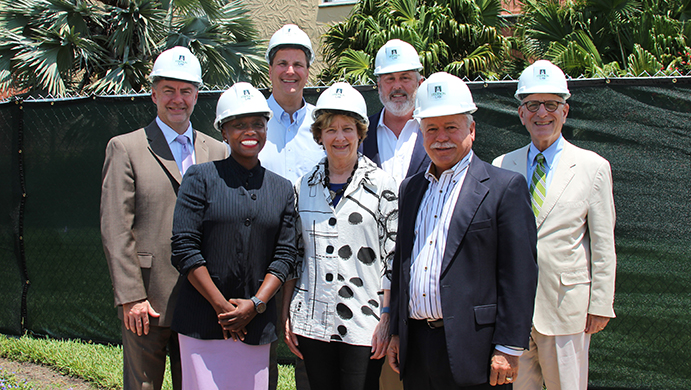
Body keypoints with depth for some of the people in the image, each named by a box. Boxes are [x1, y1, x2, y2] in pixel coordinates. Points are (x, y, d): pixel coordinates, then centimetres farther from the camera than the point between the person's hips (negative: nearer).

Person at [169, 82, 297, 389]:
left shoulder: (282, 189, 11)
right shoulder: (201, 178, 2)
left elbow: (285, 255, 6)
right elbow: (184, 249, -5)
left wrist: (255, 304, -8)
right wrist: (222, 306, -9)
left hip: (257, 322, 3)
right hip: (203, 322, -3)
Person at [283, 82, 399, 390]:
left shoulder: (381, 185, -2)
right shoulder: (305, 186, 9)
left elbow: (393, 258, -3)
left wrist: (386, 319, -8)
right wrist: (287, 316, 9)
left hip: (363, 327, -3)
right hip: (312, 324, 3)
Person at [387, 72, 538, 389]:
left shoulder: (505, 187, -4)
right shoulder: (410, 188, 15)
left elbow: (519, 276, -9)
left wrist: (508, 349, -13)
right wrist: (396, 333, 13)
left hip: (471, 350, -5)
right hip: (416, 348, 6)